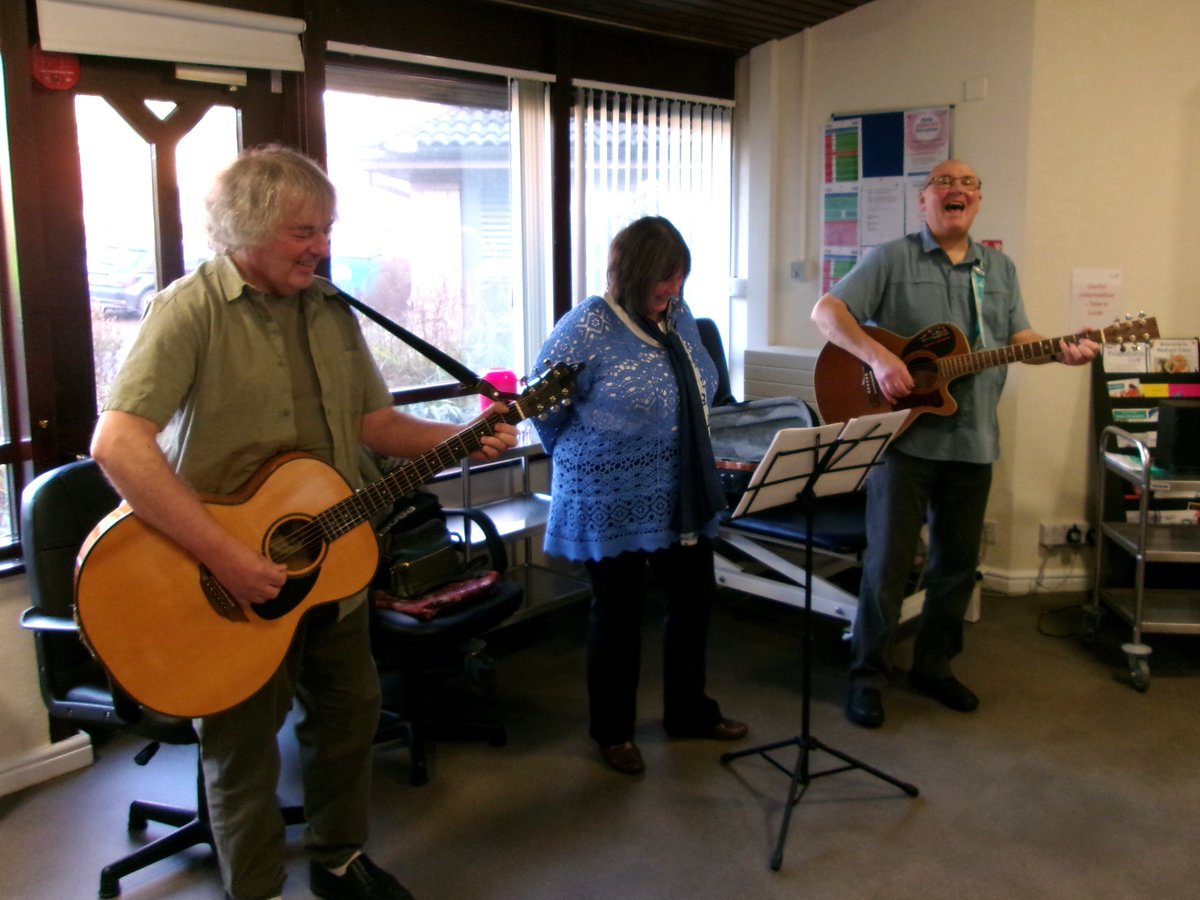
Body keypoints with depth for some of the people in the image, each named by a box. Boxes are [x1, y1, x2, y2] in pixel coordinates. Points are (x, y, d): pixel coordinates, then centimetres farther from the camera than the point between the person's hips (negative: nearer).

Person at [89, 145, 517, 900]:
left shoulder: (330, 309, 5)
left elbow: (374, 420, 11)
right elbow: (118, 443, -26)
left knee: (350, 715, 19)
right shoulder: (193, 309, -16)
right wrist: (226, 555, -31)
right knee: (245, 749, 11)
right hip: (231, 588, -6)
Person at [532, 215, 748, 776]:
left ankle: (688, 712, 38)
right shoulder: (586, 329, -17)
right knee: (618, 616, 8)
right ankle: (612, 731, 29)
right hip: (614, 506, -7)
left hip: (683, 499, 7)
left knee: (695, 600, 16)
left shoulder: (678, 315, 5)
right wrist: (580, 461, 3)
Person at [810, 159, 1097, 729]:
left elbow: (1017, 337, 14)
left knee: (958, 563, 13)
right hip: (903, 433, -5)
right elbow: (826, 312, -11)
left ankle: (933, 666, 30)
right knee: (888, 562, -1)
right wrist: (878, 357, -24)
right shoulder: (892, 260, -3)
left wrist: (1060, 350, -7)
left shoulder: (999, 268, 14)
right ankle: (867, 677, 12)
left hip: (973, 441, 5)